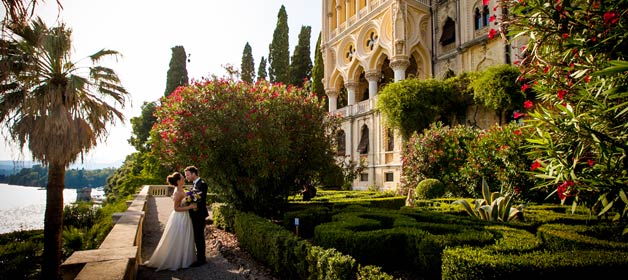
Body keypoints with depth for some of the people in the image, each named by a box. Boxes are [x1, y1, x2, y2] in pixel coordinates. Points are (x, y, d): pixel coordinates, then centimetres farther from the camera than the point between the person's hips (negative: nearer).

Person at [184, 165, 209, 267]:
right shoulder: (194, 184, 13)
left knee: (199, 237, -1)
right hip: (195, 215, 9)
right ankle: (199, 255, 32)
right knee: (197, 237, 19)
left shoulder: (202, 184, -17)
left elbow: (201, 200, -22)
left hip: (199, 215, -9)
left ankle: (201, 259, 9)